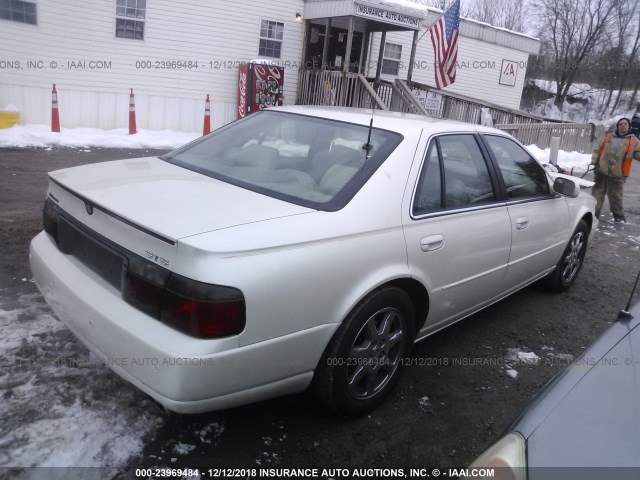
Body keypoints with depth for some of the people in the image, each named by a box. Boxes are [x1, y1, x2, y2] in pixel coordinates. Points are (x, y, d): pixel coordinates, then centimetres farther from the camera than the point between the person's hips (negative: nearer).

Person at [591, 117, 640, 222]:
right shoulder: (608, 137, 11)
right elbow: (598, 150, 12)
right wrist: (594, 161, -2)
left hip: (617, 175, -2)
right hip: (601, 172, 2)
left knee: (616, 197, 5)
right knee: (597, 195, 6)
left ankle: (619, 216, 20)